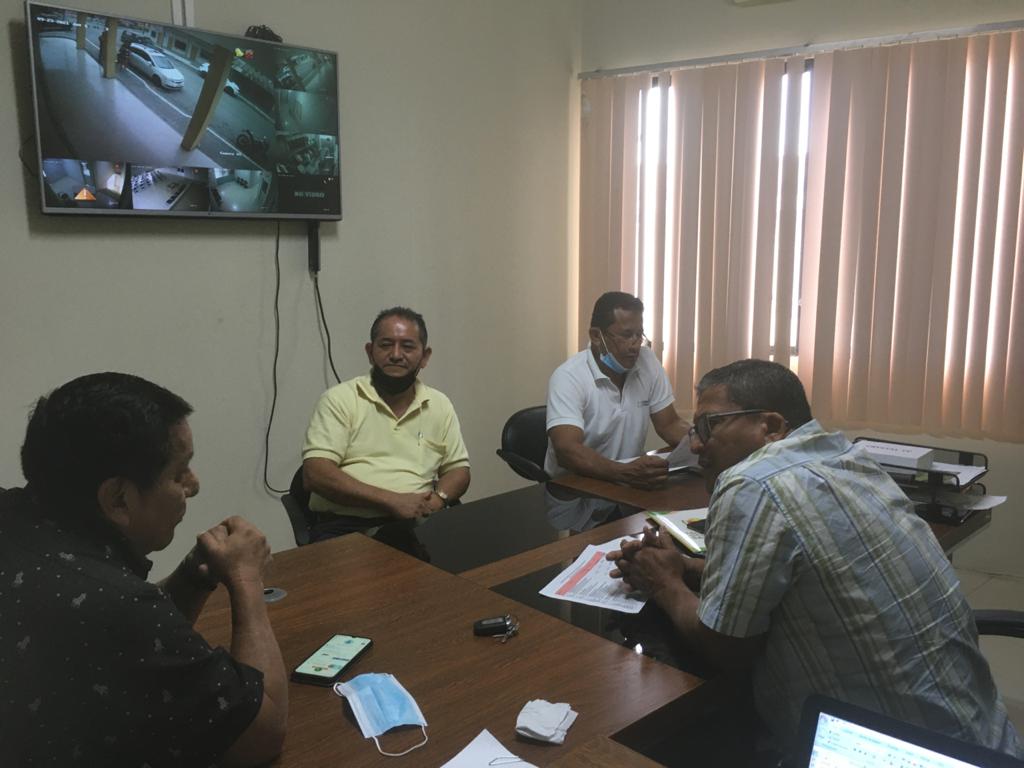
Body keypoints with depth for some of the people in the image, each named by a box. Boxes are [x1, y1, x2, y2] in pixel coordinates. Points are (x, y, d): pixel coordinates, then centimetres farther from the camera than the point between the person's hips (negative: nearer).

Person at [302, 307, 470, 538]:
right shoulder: (339, 399, 2)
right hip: (344, 527, -4)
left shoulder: (440, 405, 15)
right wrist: (392, 500, -15)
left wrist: (439, 497, -4)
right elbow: (315, 474, -8)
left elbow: (458, 469, 21)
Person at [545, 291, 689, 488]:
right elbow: (566, 451, -30)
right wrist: (625, 473, -44)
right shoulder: (568, 377, -18)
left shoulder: (647, 361, -1)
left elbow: (669, 425, 6)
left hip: (631, 480, 5)